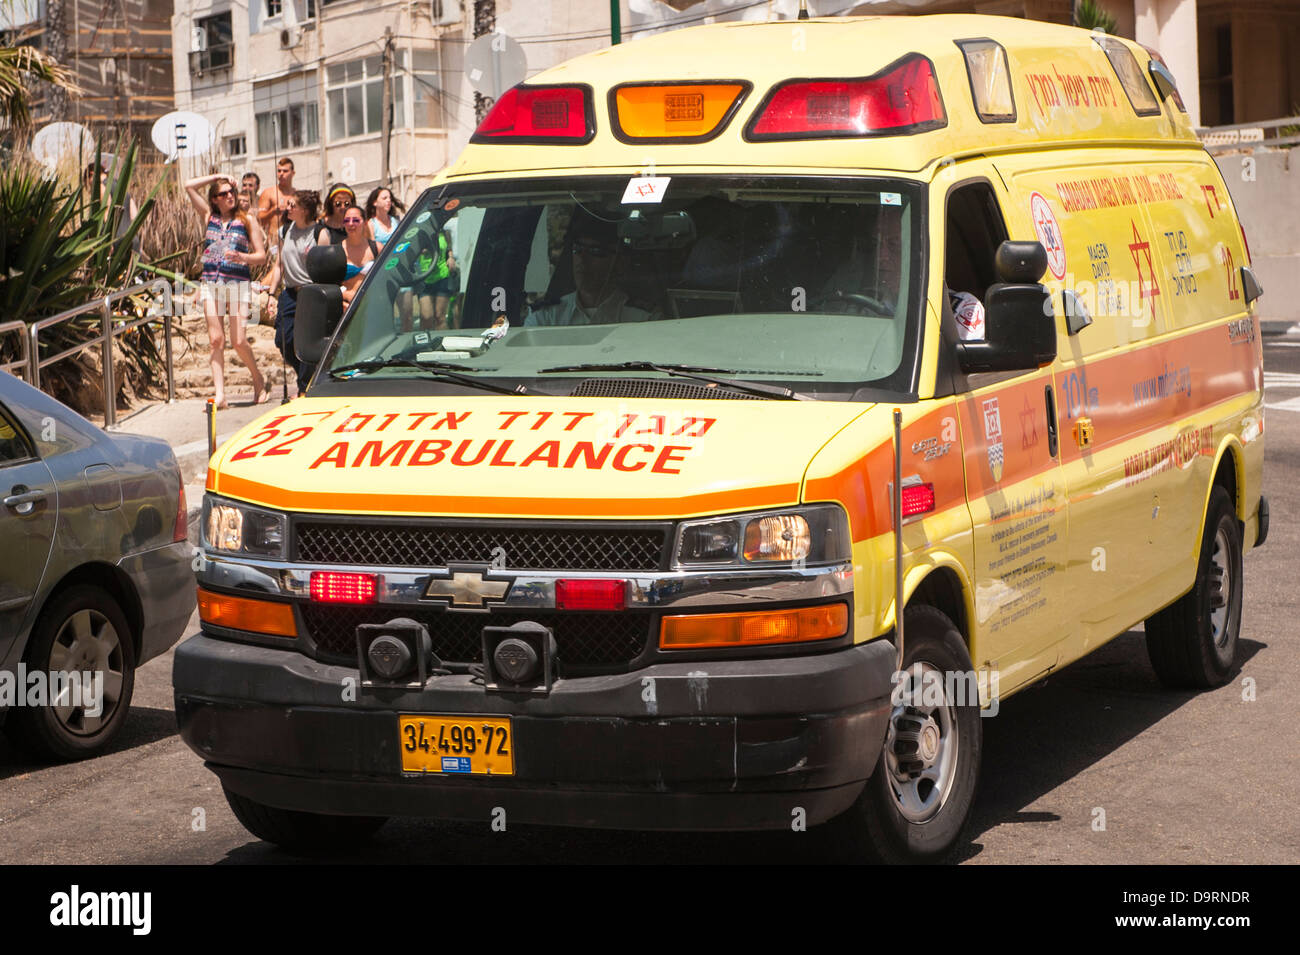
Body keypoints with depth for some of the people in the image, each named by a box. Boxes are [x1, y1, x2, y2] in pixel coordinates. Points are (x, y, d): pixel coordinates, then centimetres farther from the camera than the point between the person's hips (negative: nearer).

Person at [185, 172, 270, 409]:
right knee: (216, 339, -3)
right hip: (211, 282, 3)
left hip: (238, 283, -3)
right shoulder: (209, 216, 13)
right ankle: (219, 394, -5)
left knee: (238, 340, -8)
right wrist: (216, 177, 10)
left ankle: (259, 381, 15)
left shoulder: (246, 221, 6)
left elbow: (261, 255, 3)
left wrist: (242, 257, -15)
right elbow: (190, 186, 11)